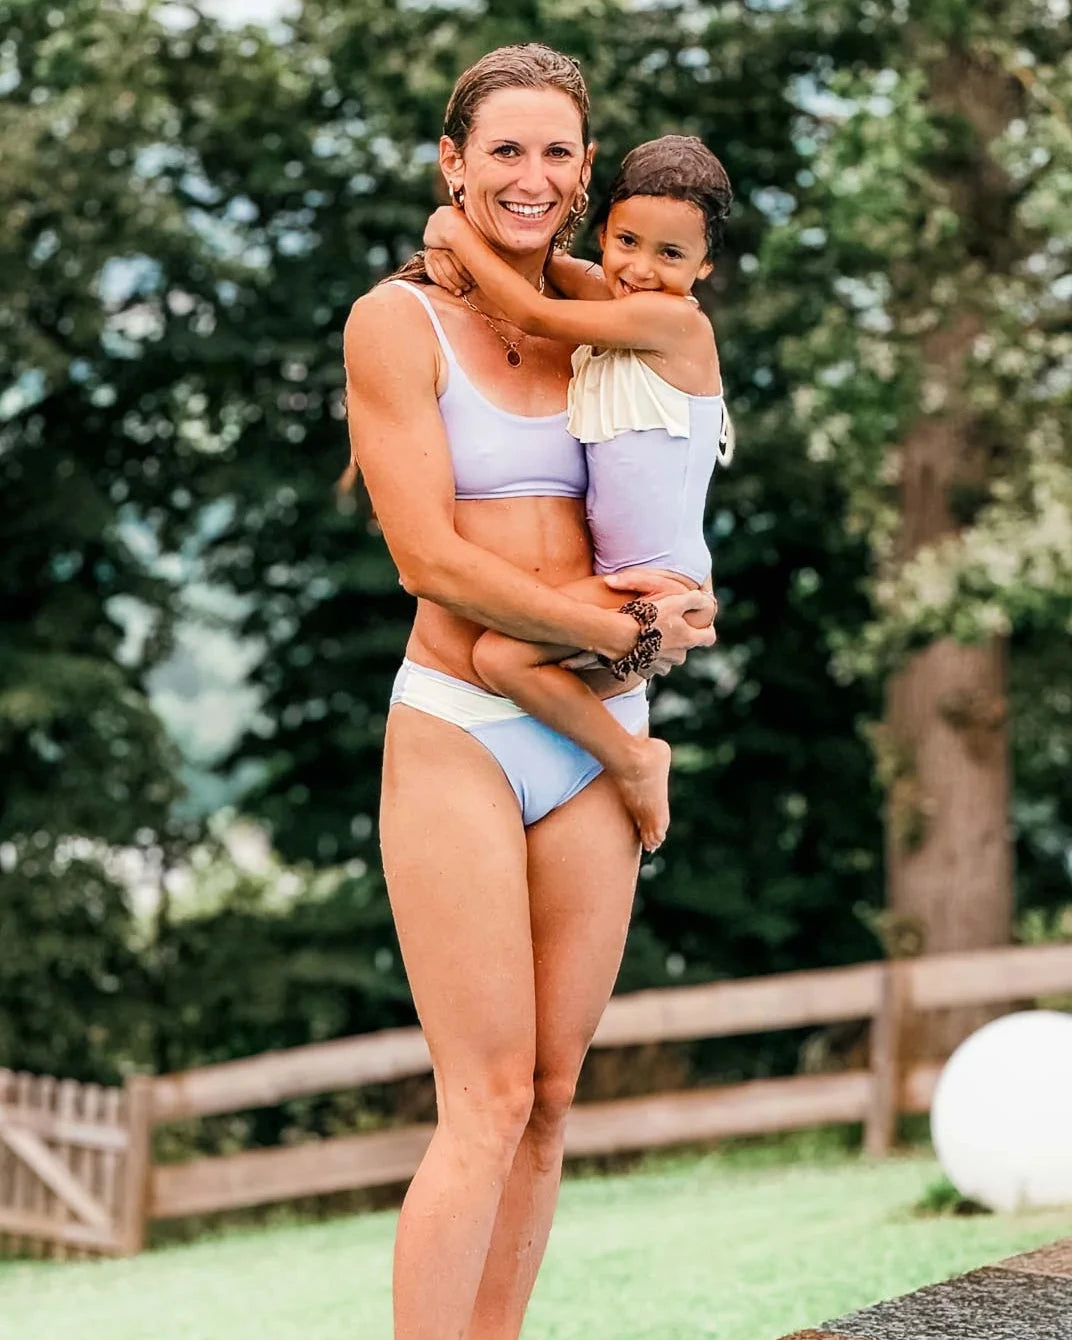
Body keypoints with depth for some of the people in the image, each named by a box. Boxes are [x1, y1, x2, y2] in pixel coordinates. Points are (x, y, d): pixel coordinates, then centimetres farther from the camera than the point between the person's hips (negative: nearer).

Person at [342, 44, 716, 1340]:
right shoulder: (399, 322, -4)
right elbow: (434, 560, -11)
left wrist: (675, 597, 1)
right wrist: (622, 633, -9)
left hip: (597, 739, 6)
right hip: (461, 732, -6)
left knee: (550, 1098, 6)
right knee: (488, 1102, -10)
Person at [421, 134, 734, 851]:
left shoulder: (675, 320, -16)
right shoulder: (614, 304, 9)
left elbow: (536, 314, -17)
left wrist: (461, 232, -6)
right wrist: (449, 240, 1)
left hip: (661, 581, -10)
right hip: (620, 577, 10)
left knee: (501, 653, -21)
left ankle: (633, 759, -6)